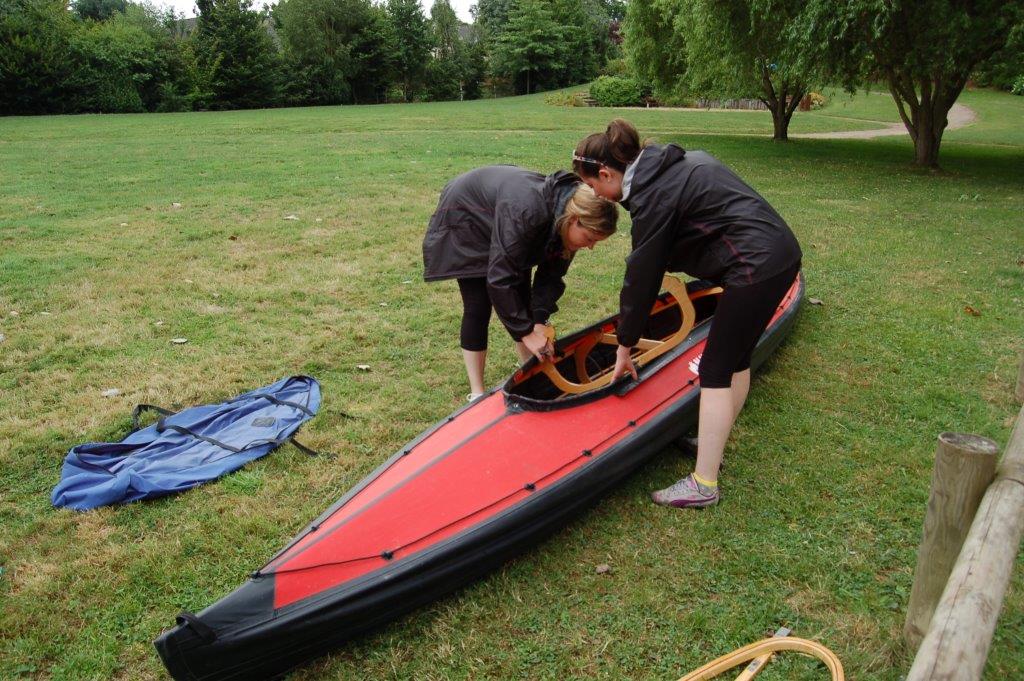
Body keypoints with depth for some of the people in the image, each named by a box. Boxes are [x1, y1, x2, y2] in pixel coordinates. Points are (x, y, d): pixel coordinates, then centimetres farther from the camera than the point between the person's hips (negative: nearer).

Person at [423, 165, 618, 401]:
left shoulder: (567, 220, -20)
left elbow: (551, 275, -12)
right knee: (478, 306, -10)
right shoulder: (525, 212, -43)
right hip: (465, 215, -7)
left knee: (522, 300, 1)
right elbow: (499, 278, -40)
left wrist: (539, 322, -24)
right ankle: (477, 393, -2)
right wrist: (527, 332, -36)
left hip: (501, 221, 7)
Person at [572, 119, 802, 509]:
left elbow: (641, 277, -9)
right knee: (736, 358, 19)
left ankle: (703, 484, 4)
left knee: (715, 371, -3)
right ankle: (714, 445, 35)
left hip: (756, 267, -10)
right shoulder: (667, 166, 12)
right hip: (780, 253, 10)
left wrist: (625, 346, 1)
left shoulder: (653, 197, -15)